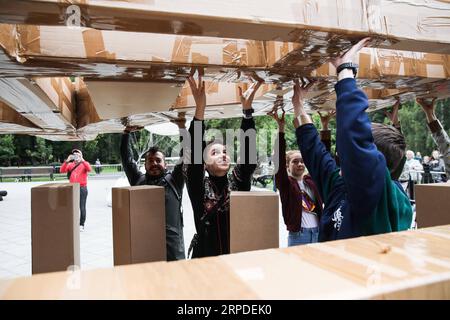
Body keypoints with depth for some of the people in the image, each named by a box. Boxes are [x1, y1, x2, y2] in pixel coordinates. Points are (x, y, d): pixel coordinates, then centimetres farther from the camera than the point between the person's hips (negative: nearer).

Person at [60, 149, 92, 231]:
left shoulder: (84, 164, 1)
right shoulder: (70, 164, 11)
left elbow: (89, 169, -19)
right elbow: (62, 171, -2)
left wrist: (82, 160, -23)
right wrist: (67, 161, -11)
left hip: (82, 188, -3)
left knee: (82, 207, 0)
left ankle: (81, 225, 9)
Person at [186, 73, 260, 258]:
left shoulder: (238, 182, 1)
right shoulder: (199, 187, -5)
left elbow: (248, 151, -12)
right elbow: (193, 153, -20)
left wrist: (247, 109, -21)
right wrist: (200, 109, -28)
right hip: (205, 257, -2)